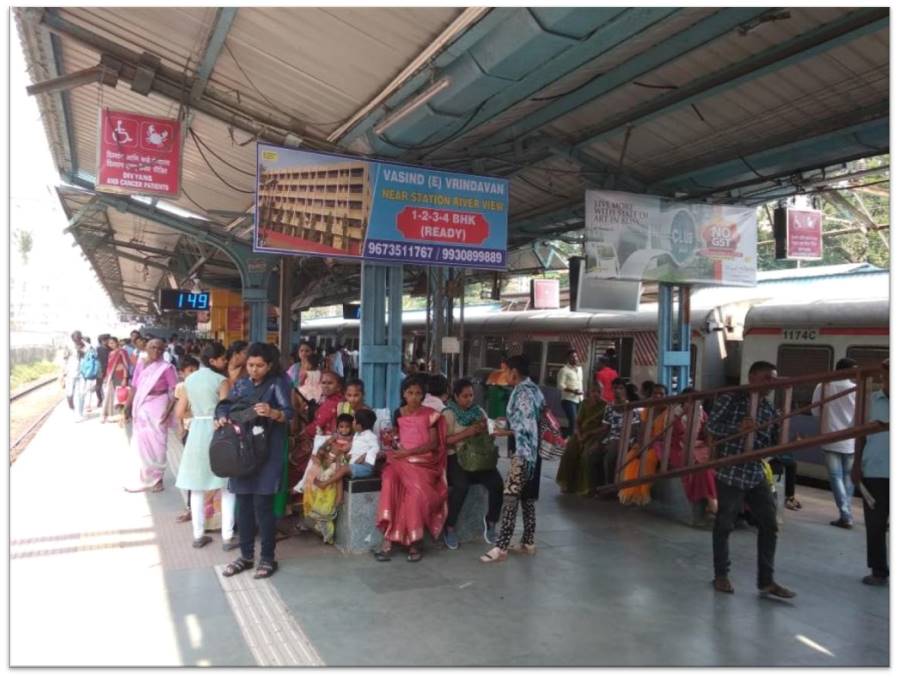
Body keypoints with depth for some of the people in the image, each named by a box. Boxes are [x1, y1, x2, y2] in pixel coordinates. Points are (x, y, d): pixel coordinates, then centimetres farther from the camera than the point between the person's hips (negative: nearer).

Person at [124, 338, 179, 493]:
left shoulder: (166, 367, -9)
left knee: (156, 443, 0)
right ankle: (146, 479, 23)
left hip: (158, 407, -5)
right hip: (141, 407, 5)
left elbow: (175, 391, -12)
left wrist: (168, 410, -20)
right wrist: (129, 406, 8)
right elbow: (134, 387, 11)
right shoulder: (140, 365, 7)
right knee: (141, 443, 11)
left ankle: (155, 479, 14)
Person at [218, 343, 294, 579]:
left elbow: (289, 413, -14)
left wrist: (272, 412, -35)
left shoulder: (277, 384, -4)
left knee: (263, 504, -4)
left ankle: (268, 558, 8)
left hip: (267, 451, -5)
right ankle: (246, 555, 22)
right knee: (243, 503, 10)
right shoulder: (240, 384, 12)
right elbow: (224, 406, 7)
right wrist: (221, 418, -16)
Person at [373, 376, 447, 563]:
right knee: (389, 481, -31)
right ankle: (388, 540, -32)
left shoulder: (430, 414, 3)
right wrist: (394, 448, 0)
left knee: (416, 489, -33)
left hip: (423, 461, -2)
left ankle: (414, 541, -18)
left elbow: (433, 444, -3)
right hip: (401, 460, 2)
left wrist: (408, 451, -13)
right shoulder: (399, 413, 12)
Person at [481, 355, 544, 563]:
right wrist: (510, 423, 18)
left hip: (523, 453, -10)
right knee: (528, 498, 14)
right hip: (532, 452, 10)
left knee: (510, 499, -9)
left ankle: (501, 548, -8)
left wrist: (506, 432, -17)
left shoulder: (522, 392, -16)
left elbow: (527, 428, -22)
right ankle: (528, 543, 21)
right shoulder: (535, 389, 13)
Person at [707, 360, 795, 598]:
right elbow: (711, 424, -12)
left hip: (756, 474, 6)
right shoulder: (731, 398, -7)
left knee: (769, 524, 4)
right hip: (730, 473, -6)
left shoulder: (770, 410, 10)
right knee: (724, 525, 5)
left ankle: (766, 580, 16)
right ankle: (721, 575, 22)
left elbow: (774, 444, 10)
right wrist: (738, 428, -26)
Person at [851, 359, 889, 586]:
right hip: (873, 472, 2)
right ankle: (878, 571, 21)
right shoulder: (872, 400, 4)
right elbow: (861, 433, 8)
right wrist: (856, 465, 3)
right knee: (874, 525, 9)